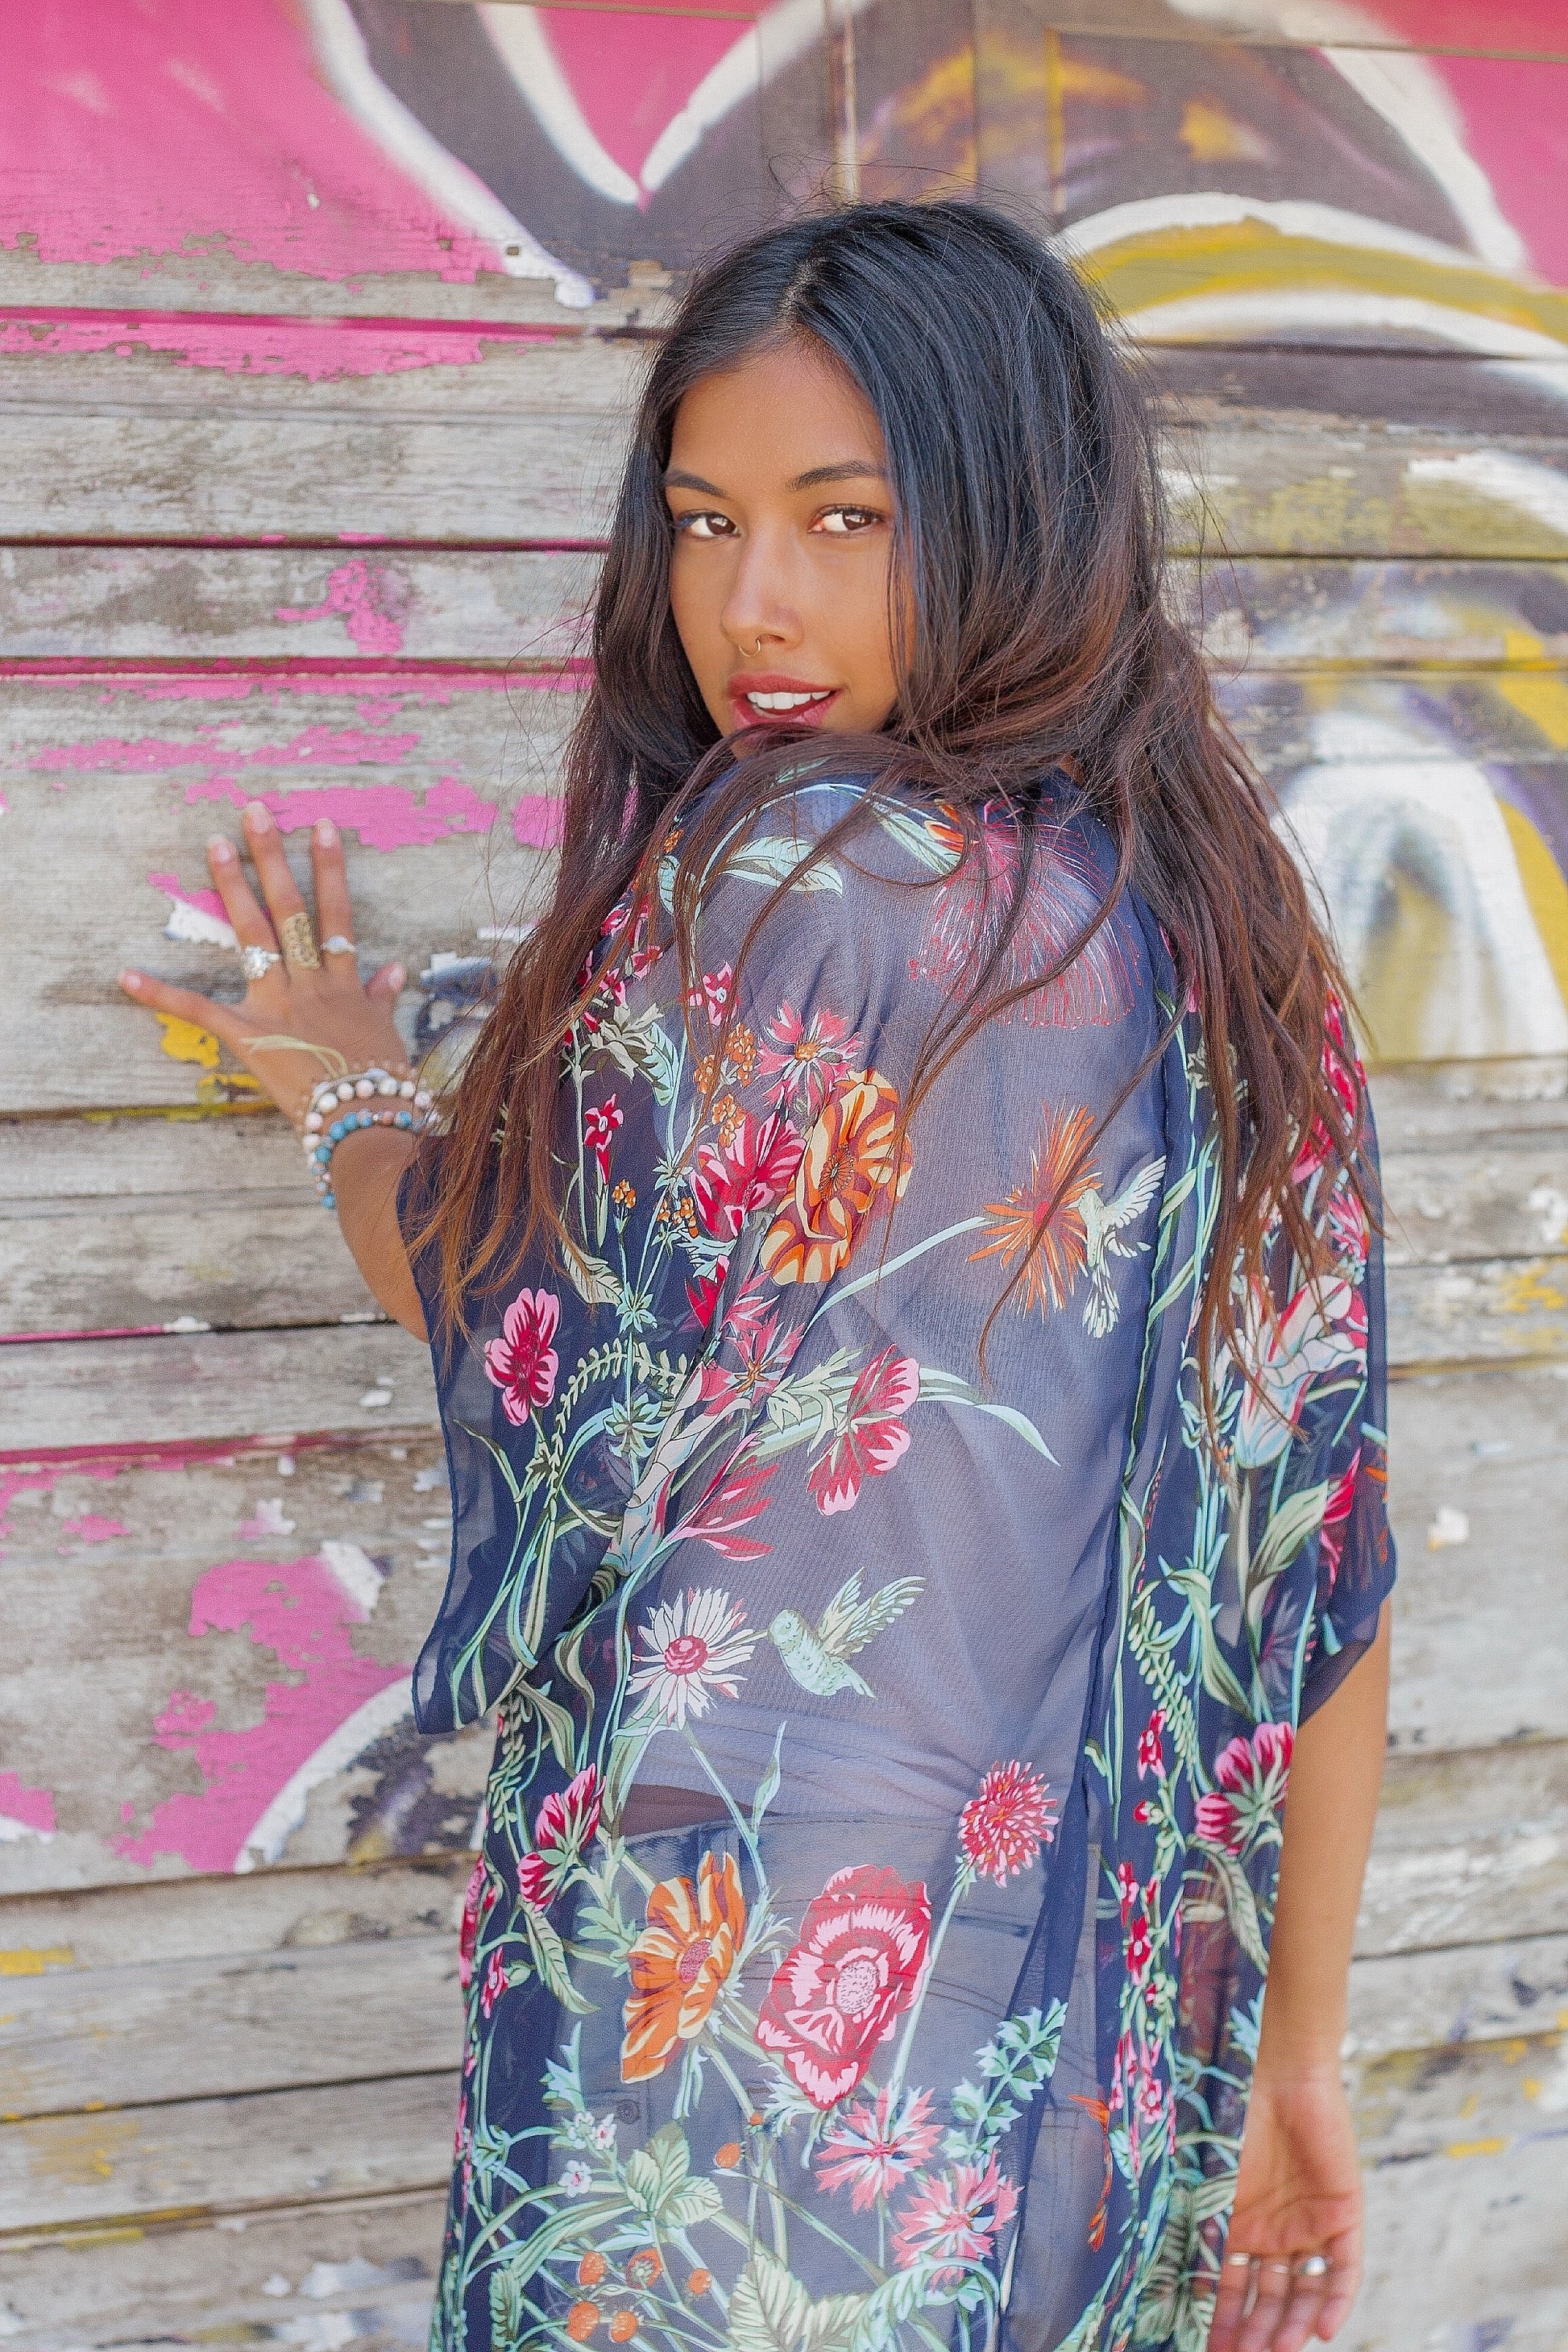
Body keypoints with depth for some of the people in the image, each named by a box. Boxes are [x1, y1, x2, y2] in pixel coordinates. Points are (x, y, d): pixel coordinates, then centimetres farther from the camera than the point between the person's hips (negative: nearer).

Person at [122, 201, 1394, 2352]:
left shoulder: (792, 881, -17)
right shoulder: (1237, 943, 4)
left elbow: (521, 1350, -4)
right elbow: (1327, 1574, 6)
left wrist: (347, 1095, 15)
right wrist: (1293, 2061, 15)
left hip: (732, 2037, -6)